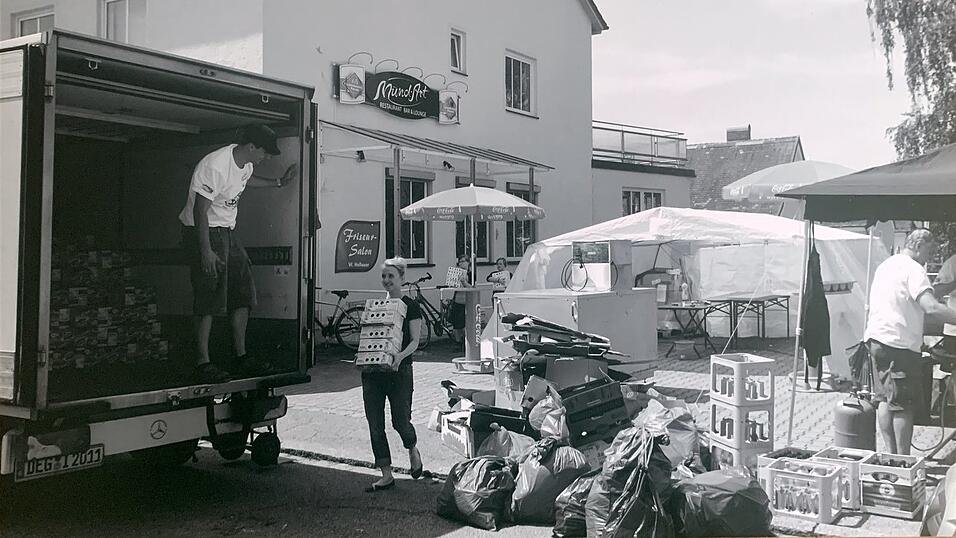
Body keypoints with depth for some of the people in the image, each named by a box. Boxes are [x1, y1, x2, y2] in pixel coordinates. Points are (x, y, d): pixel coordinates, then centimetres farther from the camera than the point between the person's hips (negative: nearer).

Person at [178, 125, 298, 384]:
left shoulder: (246, 164, 3)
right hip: (203, 232, -9)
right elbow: (200, 211, -24)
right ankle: (203, 363, -2)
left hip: (227, 232, 9)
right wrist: (206, 251, -25)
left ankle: (241, 356, 16)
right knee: (210, 299, -9)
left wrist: (278, 183, 27)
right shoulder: (215, 167, -25)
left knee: (243, 294, 8)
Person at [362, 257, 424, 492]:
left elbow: (415, 341, -7)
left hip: (399, 369, -5)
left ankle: (412, 449, 29)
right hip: (373, 370, 5)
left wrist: (401, 355, -25)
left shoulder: (410, 306, -2)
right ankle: (386, 475, 11)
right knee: (375, 425, 2)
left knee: (400, 420, -5)